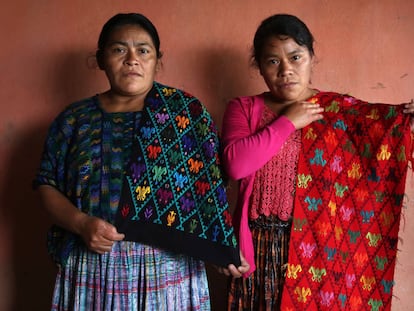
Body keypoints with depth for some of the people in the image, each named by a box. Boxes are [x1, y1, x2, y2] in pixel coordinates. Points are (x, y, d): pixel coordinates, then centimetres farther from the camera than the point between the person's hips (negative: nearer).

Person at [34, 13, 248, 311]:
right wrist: (81, 223, -12)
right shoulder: (75, 118, 3)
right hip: (93, 270, 1)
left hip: (169, 269, -1)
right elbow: (47, 185, 5)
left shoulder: (186, 111, -1)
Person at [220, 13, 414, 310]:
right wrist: (287, 123, -11)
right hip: (260, 245, 0)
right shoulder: (243, 108, 2)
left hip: (322, 245, 0)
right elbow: (235, 164, -14)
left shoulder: (344, 109, 2)